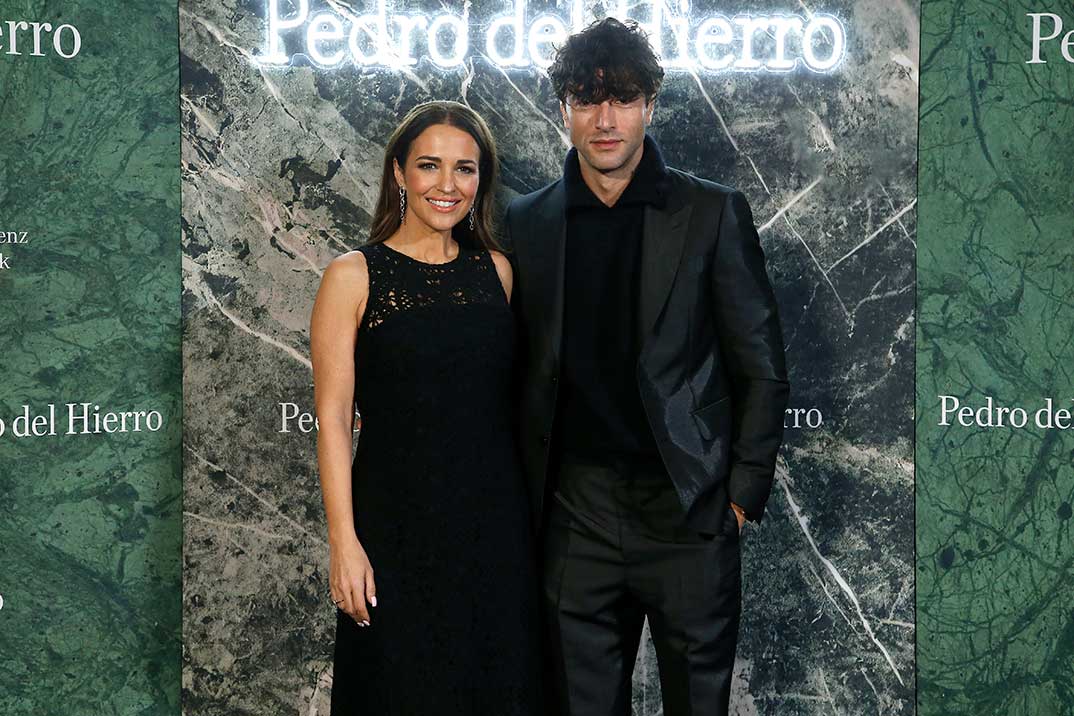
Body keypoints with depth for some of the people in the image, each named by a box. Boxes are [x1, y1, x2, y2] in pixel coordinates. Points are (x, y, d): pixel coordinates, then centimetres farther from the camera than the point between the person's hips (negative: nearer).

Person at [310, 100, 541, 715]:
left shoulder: (497, 270, 7)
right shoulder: (354, 276, -5)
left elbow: (510, 399, 12)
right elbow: (334, 417, -7)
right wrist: (344, 541, -13)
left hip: (496, 521, 4)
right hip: (398, 522, -3)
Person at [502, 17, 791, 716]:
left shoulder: (714, 212, -1)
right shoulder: (527, 222, 7)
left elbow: (762, 368, 0)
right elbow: (519, 368, 10)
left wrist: (743, 493, -4)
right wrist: (524, 497, 5)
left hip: (688, 510, -2)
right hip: (575, 514, 2)